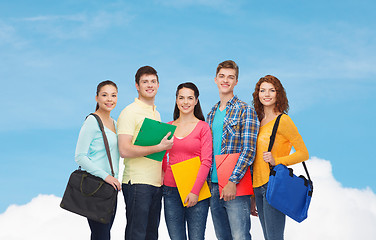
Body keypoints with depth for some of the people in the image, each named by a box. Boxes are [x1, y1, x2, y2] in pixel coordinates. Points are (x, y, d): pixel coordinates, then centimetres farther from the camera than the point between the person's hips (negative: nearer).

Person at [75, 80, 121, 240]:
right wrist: (105, 176, -19)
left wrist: (114, 179, 13)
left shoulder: (114, 123, 16)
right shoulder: (92, 122, -9)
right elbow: (80, 156, -14)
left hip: (110, 186, 8)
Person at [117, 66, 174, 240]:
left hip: (156, 183, 8)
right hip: (138, 183, -8)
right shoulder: (129, 113, -7)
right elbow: (124, 150, -18)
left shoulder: (156, 114, 19)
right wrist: (159, 147, -18)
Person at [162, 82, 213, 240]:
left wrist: (195, 191, -14)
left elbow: (206, 162, -6)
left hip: (196, 192, -3)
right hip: (171, 190, 3)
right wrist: (165, 176, 3)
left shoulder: (203, 127, -1)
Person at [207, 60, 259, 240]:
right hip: (213, 185, 6)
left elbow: (249, 151, -12)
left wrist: (233, 181, -20)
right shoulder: (211, 114, 16)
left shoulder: (245, 111, -4)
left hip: (236, 187, -6)